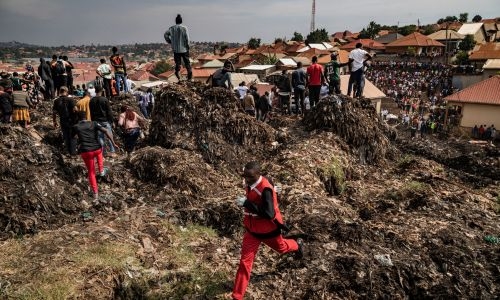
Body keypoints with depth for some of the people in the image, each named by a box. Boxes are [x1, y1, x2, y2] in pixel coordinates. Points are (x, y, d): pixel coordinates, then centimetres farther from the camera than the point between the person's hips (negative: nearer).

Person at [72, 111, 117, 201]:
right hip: (97, 149, 1)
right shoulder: (94, 123, 4)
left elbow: (73, 137, 22)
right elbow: (106, 131, -7)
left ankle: (95, 194, 14)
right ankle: (101, 171, 39)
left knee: (91, 172, 15)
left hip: (85, 152, -1)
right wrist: (113, 143, -6)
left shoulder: (75, 127, 5)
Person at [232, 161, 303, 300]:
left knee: (280, 247, 26)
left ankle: (297, 245, 61)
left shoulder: (265, 189, -32)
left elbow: (269, 214, -39)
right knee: (245, 261, 3)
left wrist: (246, 203, -40)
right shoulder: (250, 183, -8)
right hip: (252, 229, 5)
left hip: (268, 229, -5)